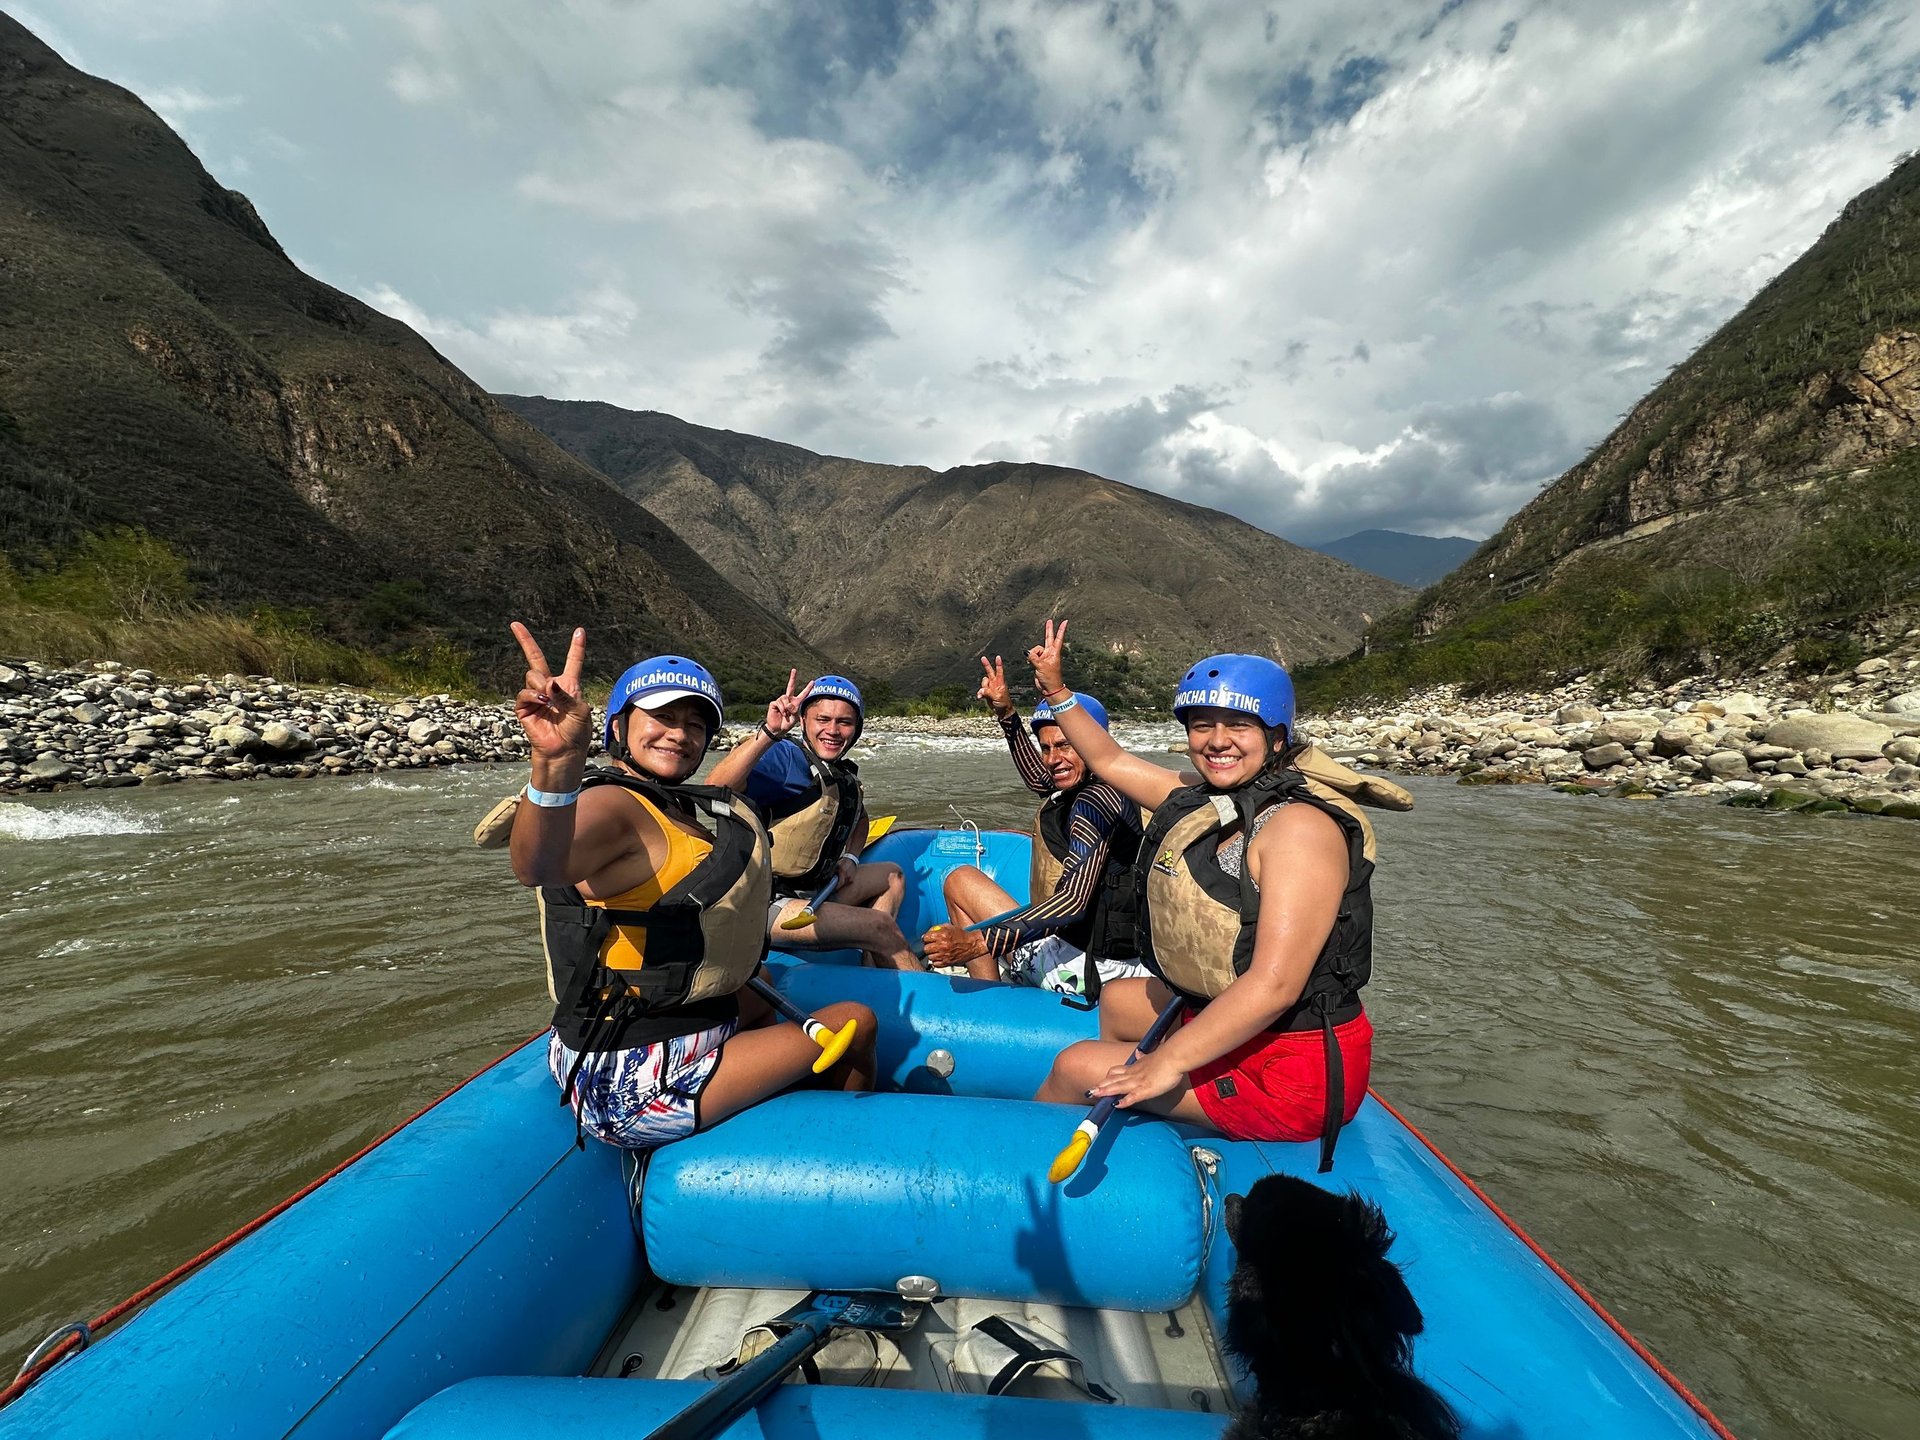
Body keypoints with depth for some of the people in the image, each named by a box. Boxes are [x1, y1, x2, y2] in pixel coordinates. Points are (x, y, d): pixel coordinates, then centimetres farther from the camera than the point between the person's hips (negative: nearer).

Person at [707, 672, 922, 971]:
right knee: (882, 926, -21)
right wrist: (769, 732, -43)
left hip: (810, 894, 10)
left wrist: (850, 858, 10)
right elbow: (717, 788, -34)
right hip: (765, 905, -10)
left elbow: (859, 819, 29)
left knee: (893, 875, 21)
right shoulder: (785, 758, -17)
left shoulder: (844, 775, 10)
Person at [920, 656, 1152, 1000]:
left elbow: (1074, 901, -30)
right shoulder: (1112, 789, 8)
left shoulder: (1094, 799, -19)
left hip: (1081, 968, -10)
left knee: (960, 879, -1)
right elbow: (1038, 778, 27)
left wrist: (979, 941, -36)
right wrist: (1007, 713, 21)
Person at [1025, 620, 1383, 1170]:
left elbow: (1273, 986, -31)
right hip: (1221, 1015, 9)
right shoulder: (1198, 797, 1)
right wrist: (1056, 691, 16)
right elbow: (1109, 761, 16)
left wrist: (1168, 1062, -28)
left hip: (1293, 1071, -9)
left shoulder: (1299, 826, -25)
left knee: (1076, 1068, -7)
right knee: (1116, 1000, 27)